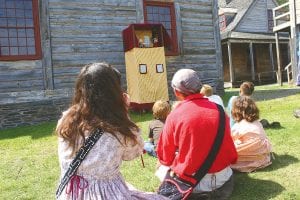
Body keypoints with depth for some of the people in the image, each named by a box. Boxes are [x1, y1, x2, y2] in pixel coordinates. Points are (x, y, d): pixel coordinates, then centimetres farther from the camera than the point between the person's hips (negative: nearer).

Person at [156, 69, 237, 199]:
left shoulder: (174, 116, -16)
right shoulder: (218, 109, -6)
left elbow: (164, 157, -5)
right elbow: (227, 143, 8)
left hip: (193, 180, -4)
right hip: (222, 176, 5)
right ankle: (219, 186, 22)